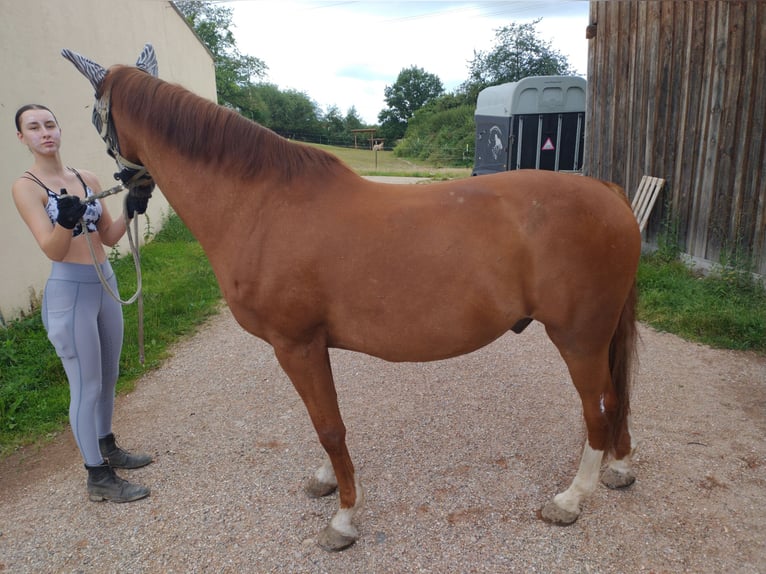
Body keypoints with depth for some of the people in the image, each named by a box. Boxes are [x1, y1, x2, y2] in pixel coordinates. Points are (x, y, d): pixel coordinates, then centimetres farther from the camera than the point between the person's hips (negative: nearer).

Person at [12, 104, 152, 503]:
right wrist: (66, 221, -38)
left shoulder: (87, 179, 7)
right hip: (69, 291, -6)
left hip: (106, 283, 7)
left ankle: (107, 449, 37)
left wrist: (130, 211, -7)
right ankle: (98, 477, 14)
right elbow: (53, 250, -18)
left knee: (108, 378, 18)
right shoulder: (26, 186, -10)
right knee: (86, 386, 1)